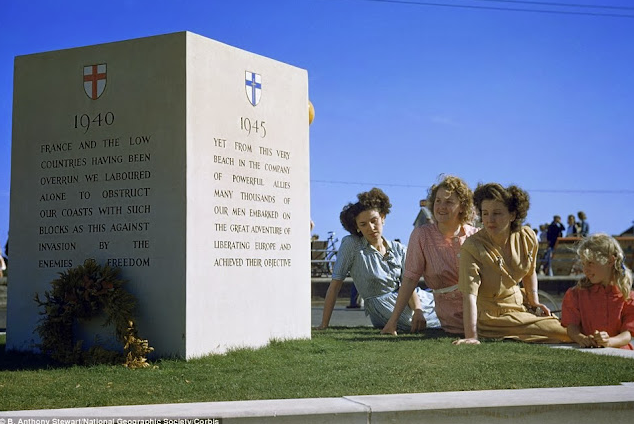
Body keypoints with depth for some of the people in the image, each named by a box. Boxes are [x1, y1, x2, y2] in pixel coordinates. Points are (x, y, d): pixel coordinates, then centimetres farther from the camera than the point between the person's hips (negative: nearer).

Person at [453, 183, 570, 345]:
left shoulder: (527, 238, -5)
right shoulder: (472, 247, -23)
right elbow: (470, 294, -31)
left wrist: (534, 302, 7)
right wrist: (471, 336, -39)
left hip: (518, 306, 7)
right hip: (490, 316, -6)